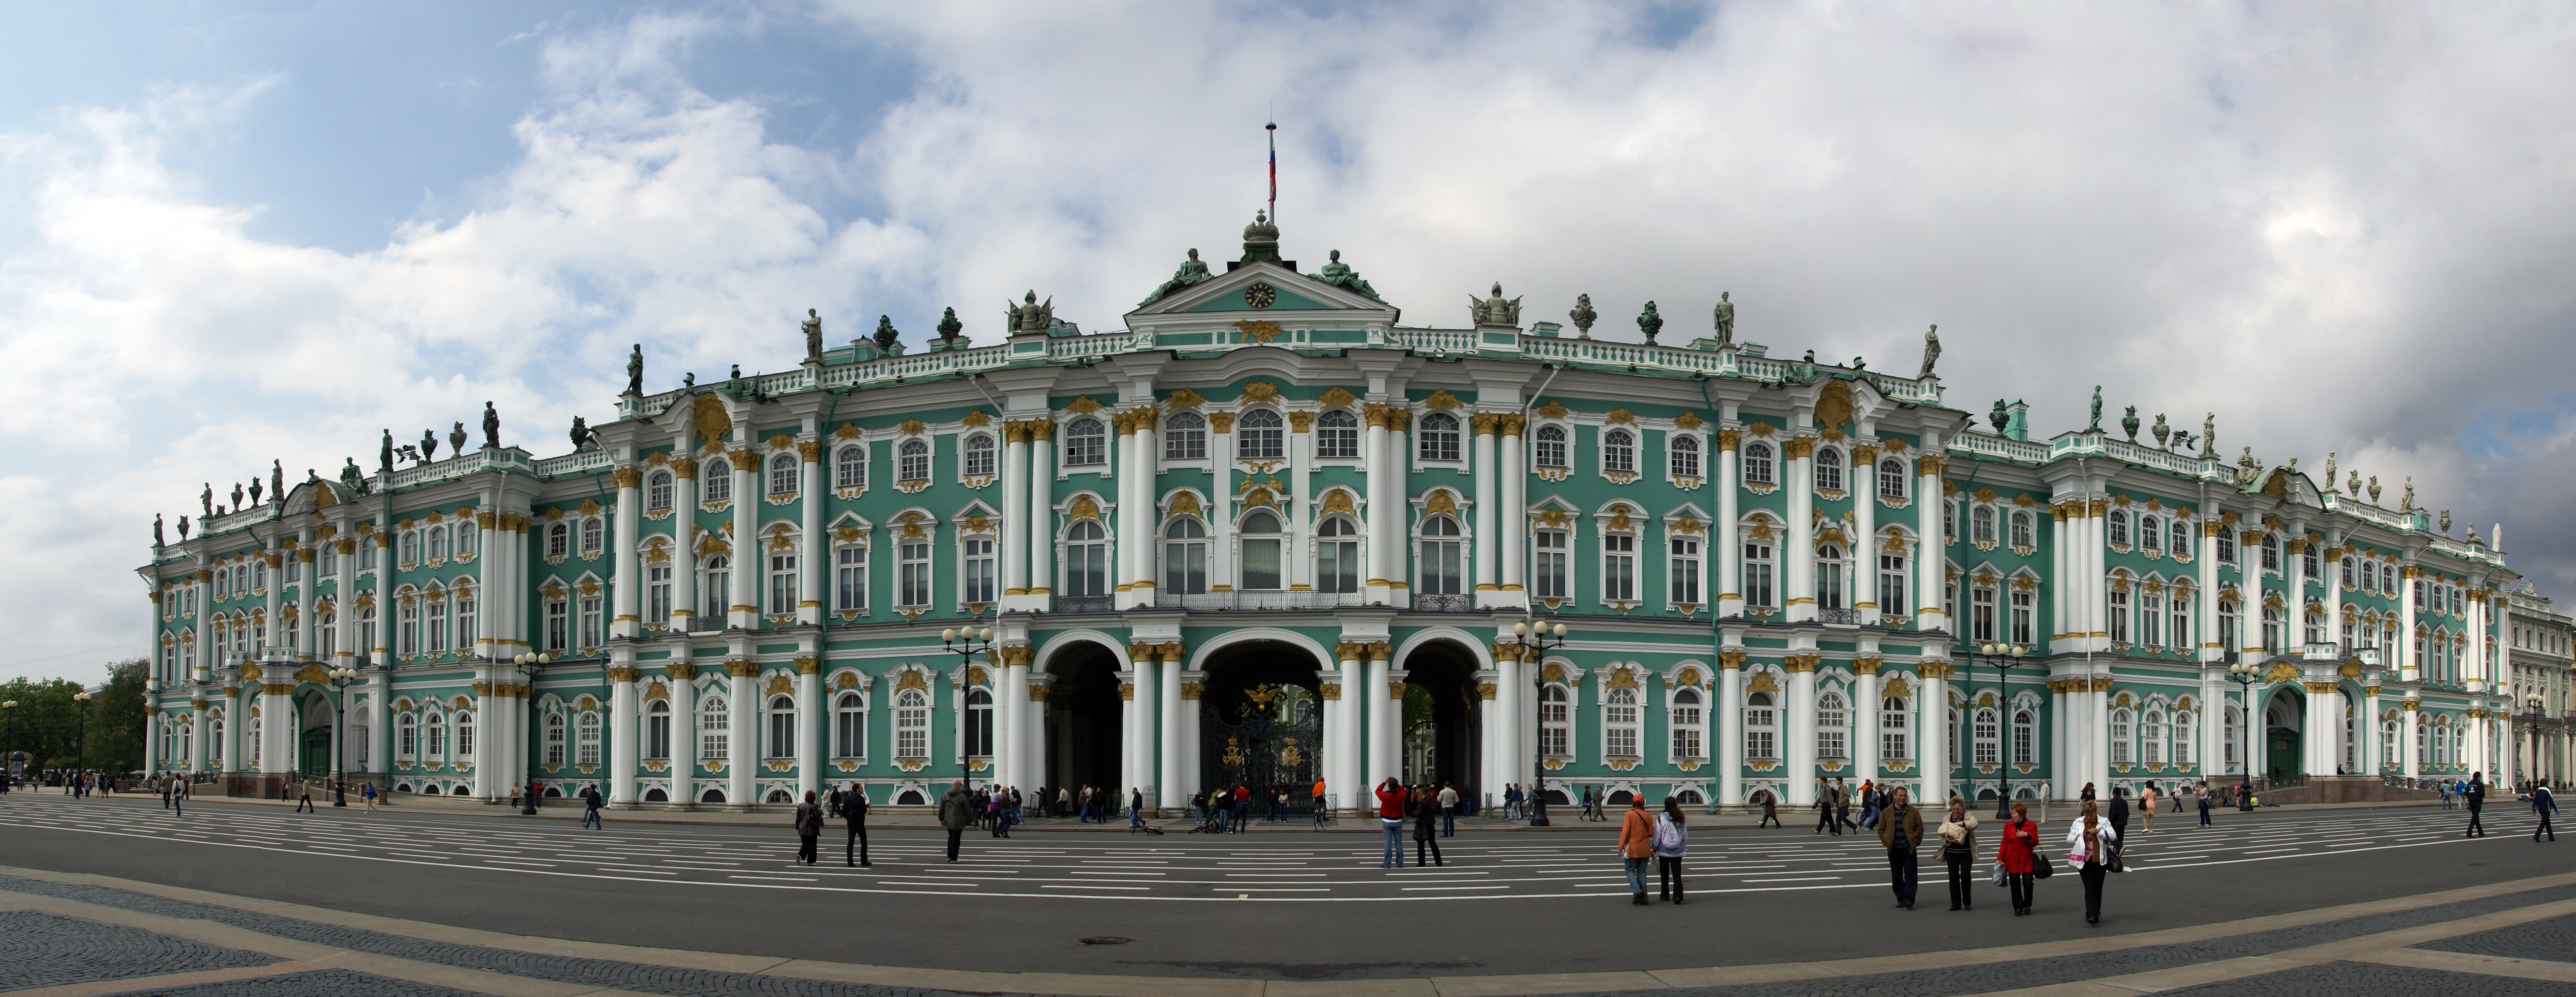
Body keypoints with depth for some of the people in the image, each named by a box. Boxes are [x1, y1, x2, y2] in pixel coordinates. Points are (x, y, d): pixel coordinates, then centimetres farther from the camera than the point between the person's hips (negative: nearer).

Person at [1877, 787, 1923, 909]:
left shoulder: (1913, 812, 2)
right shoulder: (1887, 812, 6)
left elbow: (1920, 827, 3)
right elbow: (1881, 829, 10)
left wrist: (1915, 841, -4)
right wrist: (1886, 842, -1)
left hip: (1909, 848, -2)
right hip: (1894, 849, 2)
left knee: (1910, 874, -6)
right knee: (1896, 876, 6)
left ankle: (1909, 899, -8)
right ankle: (1901, 899, 13)